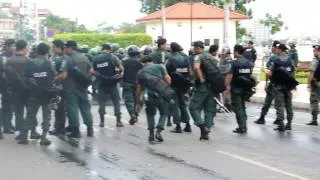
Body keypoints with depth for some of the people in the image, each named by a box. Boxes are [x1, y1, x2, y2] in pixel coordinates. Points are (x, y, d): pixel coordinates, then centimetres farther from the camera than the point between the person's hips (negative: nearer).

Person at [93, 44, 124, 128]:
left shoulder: (95, 59, 3)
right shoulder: (113, 57, -6)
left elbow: (94, 71, 7)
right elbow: (121, 69, -8)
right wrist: (119, 73, 12)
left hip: (101, 84, 2)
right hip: (112, 83, -2)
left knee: (102, 102, 10)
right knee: (116, 102, 7)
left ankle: (102, 121, 9)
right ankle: (118, 121, 6)